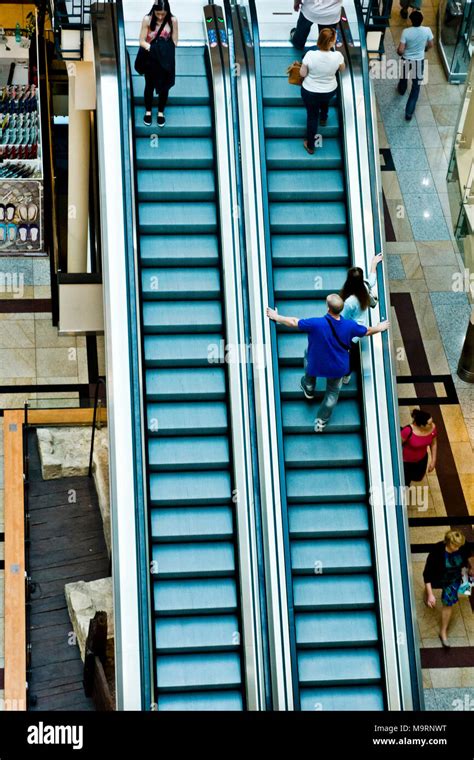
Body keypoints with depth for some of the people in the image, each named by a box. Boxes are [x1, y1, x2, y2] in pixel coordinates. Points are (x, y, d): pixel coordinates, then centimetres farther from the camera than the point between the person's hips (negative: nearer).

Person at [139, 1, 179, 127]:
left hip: (165, 59, 1)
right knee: (149, 85, 14)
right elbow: (142, 41, -14)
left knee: (164, 86, 11)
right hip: (150, 58, 0)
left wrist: (165, 49, -26)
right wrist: (151, 47, -32)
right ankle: (148, 111, 33)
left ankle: (161, 112, 32)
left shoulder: (173, 20, -14)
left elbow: (174, 42, -9)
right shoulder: (147, 20, -16)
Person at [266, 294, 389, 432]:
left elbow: (294, 322, -18)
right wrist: (379, 328, 22)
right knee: (333, 392, 27)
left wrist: (276, 317, -1)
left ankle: (309, 389, 48)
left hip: (316, 365, -1)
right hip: (339, 368, 1)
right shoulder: (350, 325, -22)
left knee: (308, 352, 33)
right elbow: (367, 331, -1)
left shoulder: (316, 323, -33)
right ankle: (321, 422, 36)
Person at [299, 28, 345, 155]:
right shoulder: (337, 56, -27)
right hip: (330, 91, 1)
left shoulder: (310, 55, -30)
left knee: (312, 117, 20)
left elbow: (302, 74, -16)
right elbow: (342, 69, -4)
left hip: (310, 92, -1)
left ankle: (310, 146, 36)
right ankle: (324, 119, 65)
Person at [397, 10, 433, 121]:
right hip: (419, 61, 0)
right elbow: (430, 45, -3)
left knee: (404, 76, 34)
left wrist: (398, 51, 1)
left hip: (406, 60, 0)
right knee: (416, 87, 11)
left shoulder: (406, 32, -26)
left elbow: (400, 50, -23)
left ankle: (401, 90, 68)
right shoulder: (427, 30, -20)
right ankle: (409, 113, 11)